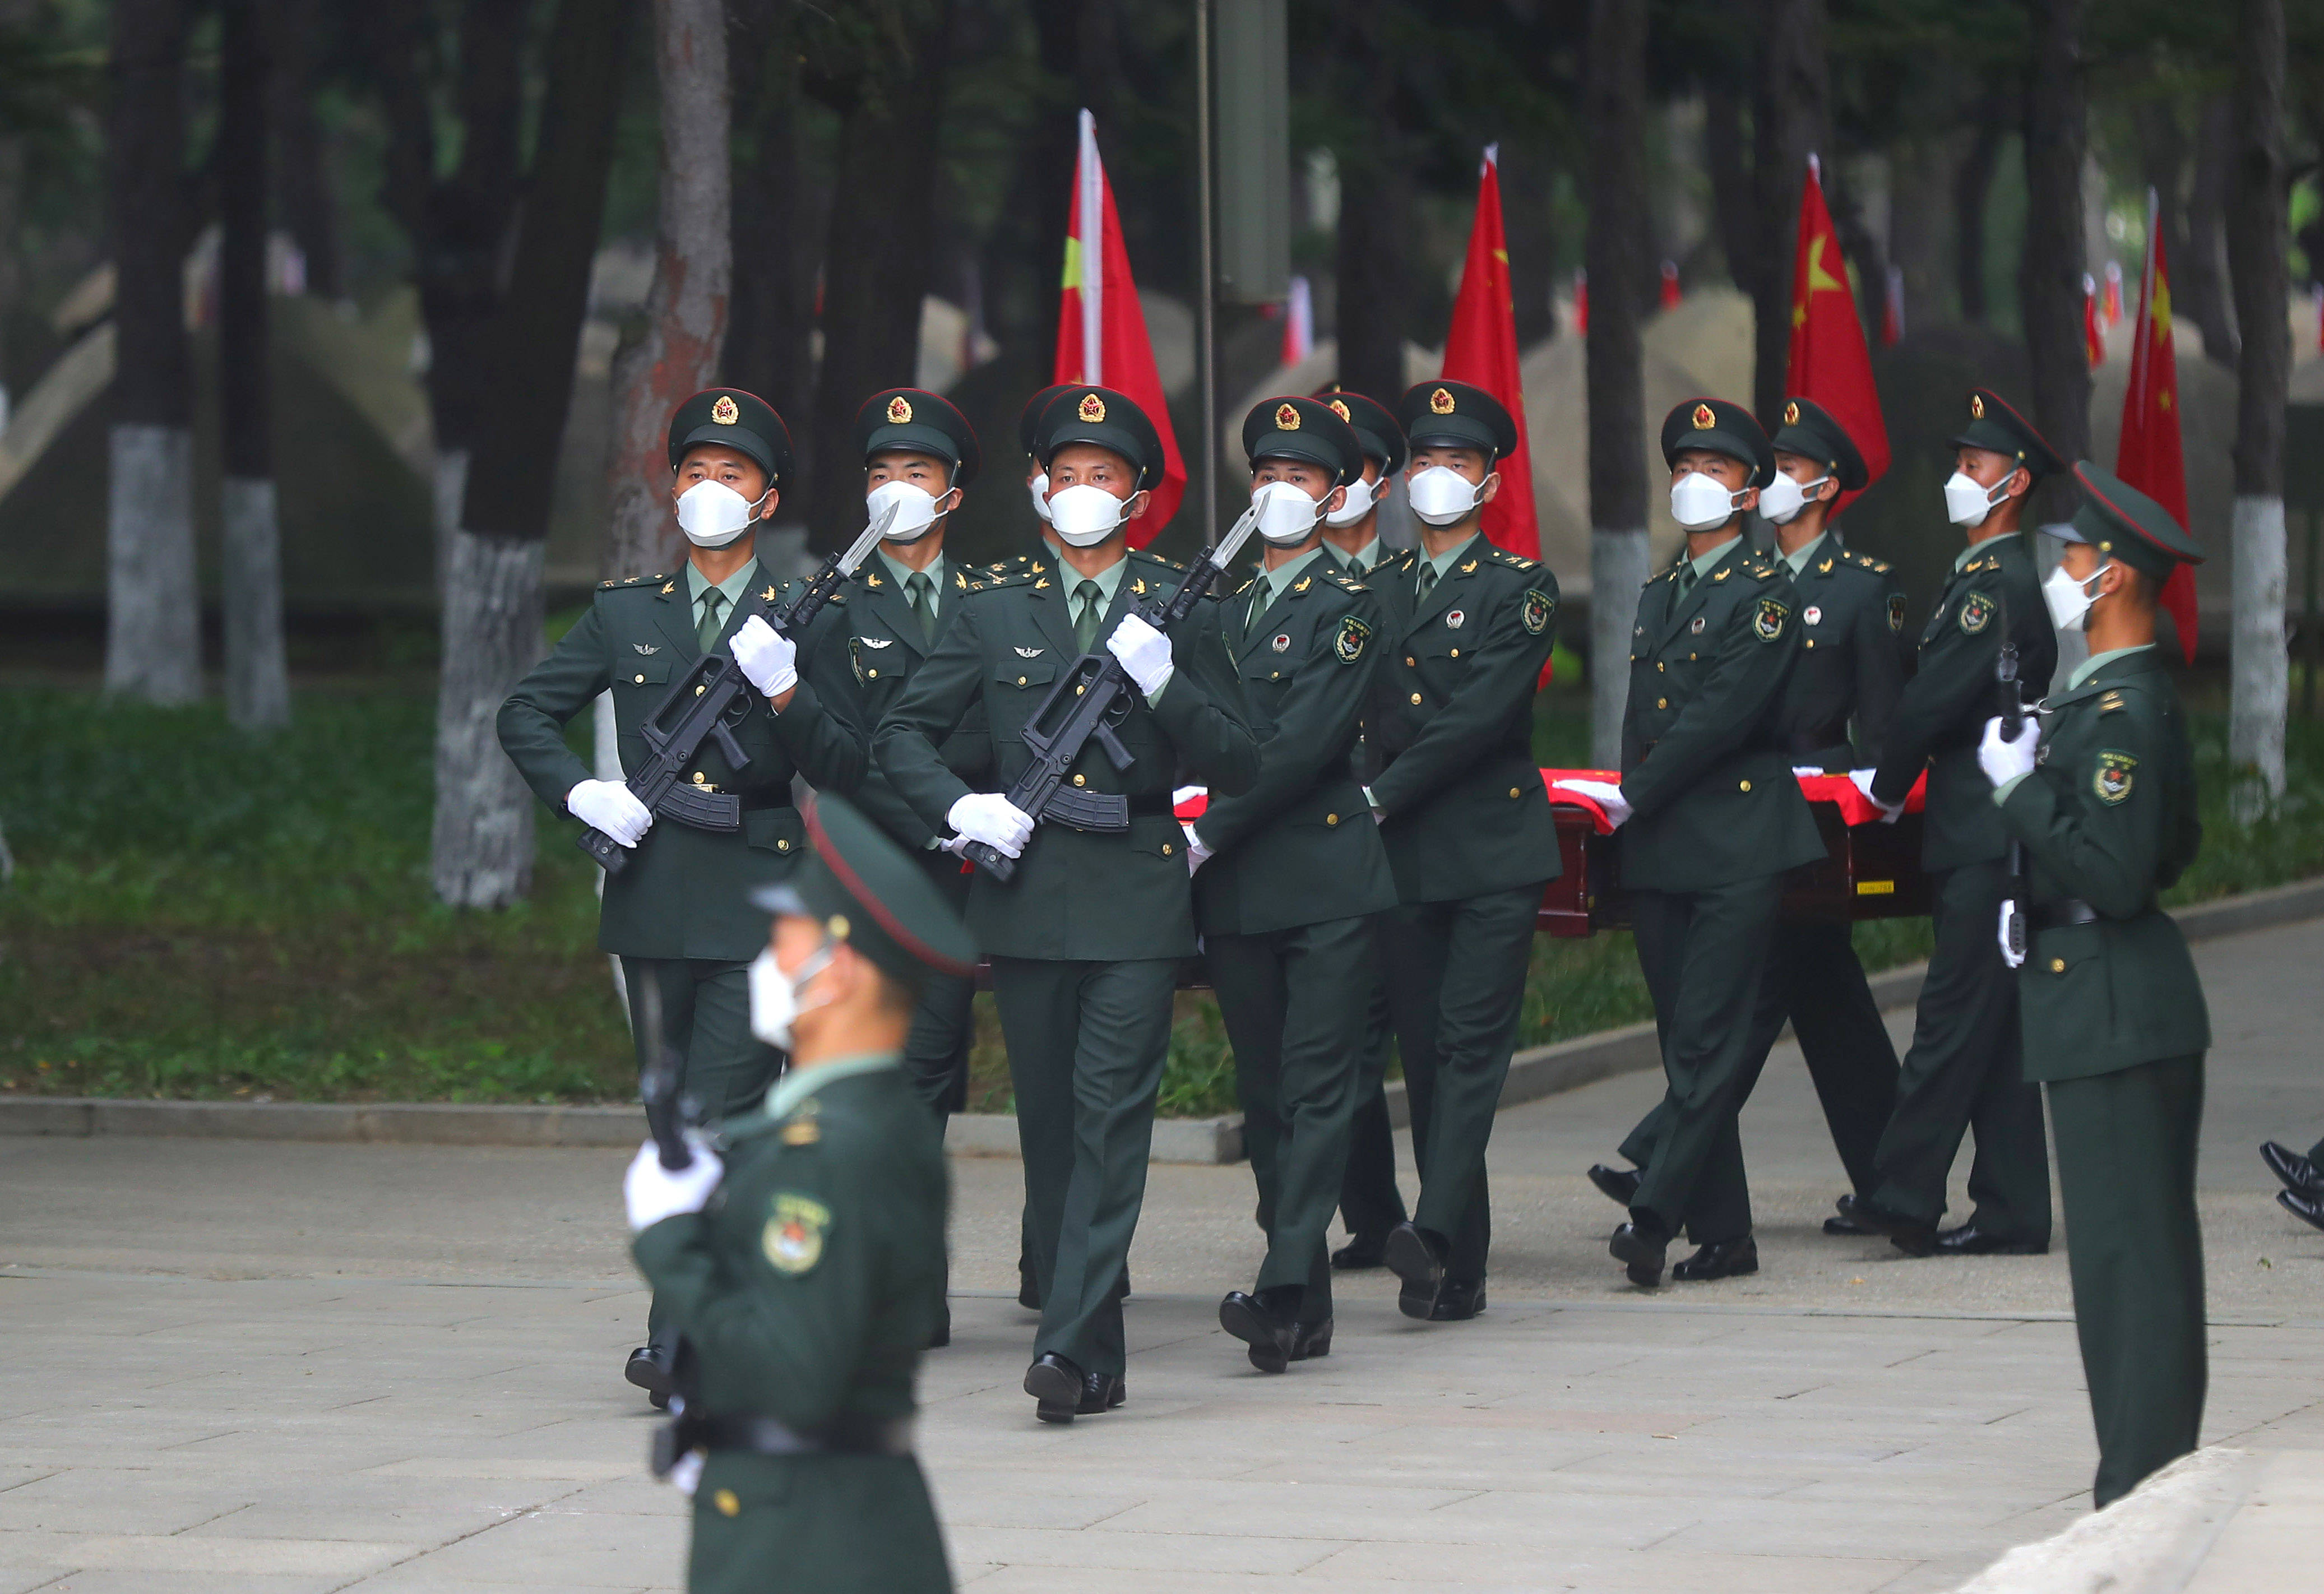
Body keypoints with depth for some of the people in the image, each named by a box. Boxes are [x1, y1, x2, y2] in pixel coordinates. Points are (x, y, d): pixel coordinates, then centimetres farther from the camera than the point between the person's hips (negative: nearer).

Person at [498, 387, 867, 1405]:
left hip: (758, 899, -4)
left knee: (723, 1118, -12)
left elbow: (846, 772, 1)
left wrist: (785, 690, -15)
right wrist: (581, 795, -1)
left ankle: (683, 1340, -14)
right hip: (655, 896, 4)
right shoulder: (626, 614, 11)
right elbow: (525, 715, 15)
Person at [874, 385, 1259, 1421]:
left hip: (1138, 900, -3)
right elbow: (900, 735, 13)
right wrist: (958, 806, -6)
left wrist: (1167, 685, -13)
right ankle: (1095, 1358, 13)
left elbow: (1239, 767, 4)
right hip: (1025, 894, 3)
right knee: (1049, 1129, 5)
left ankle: (1071, 1349, -19)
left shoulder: (1183, 614, 6)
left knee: (1111, 1120, -13)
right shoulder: (995, 615, 10)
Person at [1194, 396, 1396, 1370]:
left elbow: (1306, 743, -13)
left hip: (1327, 877, -6)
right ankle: (1307, 1304, 13)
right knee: (1264, 1095, 8)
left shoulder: (1347, 607, -3)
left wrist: (1211, 834, -14)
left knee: (1317, 1088, -11)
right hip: (1236, 888, 6)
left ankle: (1284, 1290, -20)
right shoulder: (1223, 610, 16)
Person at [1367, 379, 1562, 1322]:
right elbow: (1355, 716, 12)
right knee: (1424, 1053, 3)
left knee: (1471, 1041, -14)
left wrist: (1383, 795, -14)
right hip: (1401, 855, 5)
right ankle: (1457, 1270, 6)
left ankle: (1435, 1233, -27)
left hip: (1494, 850, -5)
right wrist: (1355, 803, -7)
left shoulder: (1520, 589, 0)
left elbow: (1479, 716, -11)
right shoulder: (1374, 592, 16)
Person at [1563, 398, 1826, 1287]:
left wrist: (1636, 797, -9)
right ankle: (1723, 1233, 9)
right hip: (1659, 847, 8)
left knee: (1708, 1041, -12)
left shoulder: (1764, 593, -4)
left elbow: (1724, 715, -12)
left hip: (1738, 844, -8)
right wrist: (1631, 804, 6)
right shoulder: (1658, 597, 20)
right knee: (1684, 1041, 6)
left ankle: (1655, 1215, -19)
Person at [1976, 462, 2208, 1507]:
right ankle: (2157, 1475, 20)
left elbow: (2116, 877, -25)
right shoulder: (2134, 698, 13)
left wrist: (2022, 791, -17)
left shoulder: (2122, 713, -19)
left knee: (2126, 1252, -7)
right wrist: (2044, 782, 16)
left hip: (2115, 1014, -11)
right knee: (2142, 1246, 14)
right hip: (2125, 1002, 11)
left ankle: (2141, 1489, -5)